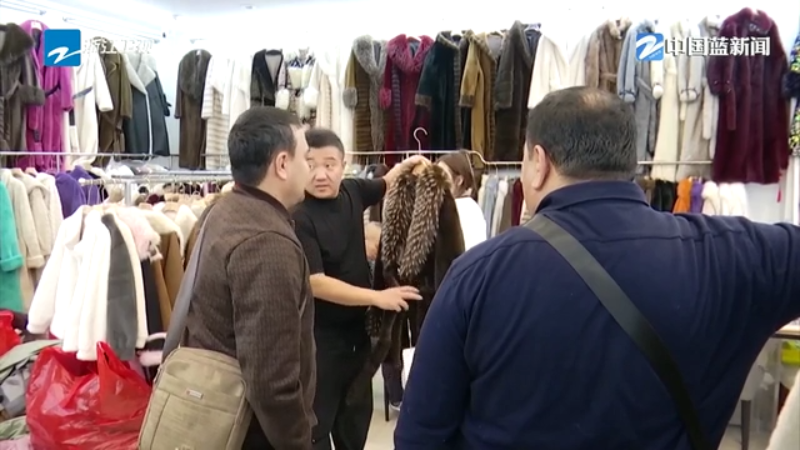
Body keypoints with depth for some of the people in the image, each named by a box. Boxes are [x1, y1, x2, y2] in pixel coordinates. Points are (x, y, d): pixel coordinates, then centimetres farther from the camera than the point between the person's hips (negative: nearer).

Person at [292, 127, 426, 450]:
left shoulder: (352, 191, -2)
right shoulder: (298, 218, -21)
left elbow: (385, 183, 20)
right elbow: (315, 283, -25)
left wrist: (406, 166, -1)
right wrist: (378, 297, -24)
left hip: (357, 330, 7)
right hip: (319, 337, -7)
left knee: (357, 418, 23)